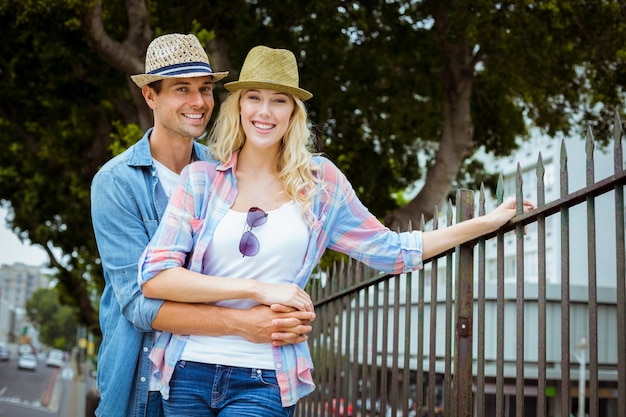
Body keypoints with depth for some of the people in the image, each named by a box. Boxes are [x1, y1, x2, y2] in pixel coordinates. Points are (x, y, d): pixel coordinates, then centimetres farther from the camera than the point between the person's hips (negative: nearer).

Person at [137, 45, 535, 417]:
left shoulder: (319, 181, 5)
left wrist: (486, 222, 11)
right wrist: (257, 289, -16)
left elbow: (390, 250, 12)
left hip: (264, 381, 0)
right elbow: (154, 277, -9)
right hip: (190, 371, 1)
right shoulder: (201, 178, 0)